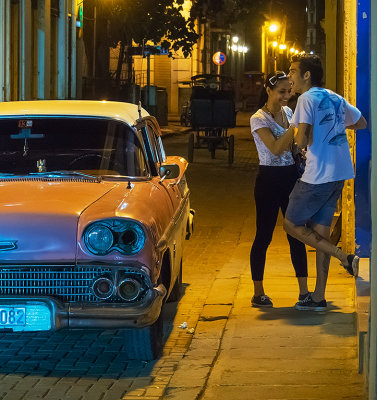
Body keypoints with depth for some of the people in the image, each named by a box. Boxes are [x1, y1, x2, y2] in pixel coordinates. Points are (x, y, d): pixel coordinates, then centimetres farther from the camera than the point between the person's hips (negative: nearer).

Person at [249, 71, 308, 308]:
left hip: (292, 177, 6)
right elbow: (275, 148, -22)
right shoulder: (259, 119, -10)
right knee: (264, 236, 1)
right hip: (269, 179, -6)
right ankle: (258, 293, 9)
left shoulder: (288, 112, 10)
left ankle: (304, 290, 10)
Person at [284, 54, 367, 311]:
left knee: (292, 225, 5)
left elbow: (301, 141, -21)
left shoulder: (307, 99, -12)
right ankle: (319, 298, 12)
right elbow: (362, 123, 27)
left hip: (317, 175, -8)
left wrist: (303, 137, 2)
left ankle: (345, 258, -7)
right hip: (339, 174, 8)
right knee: (320, 231, 12)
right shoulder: (336, 99, 12)